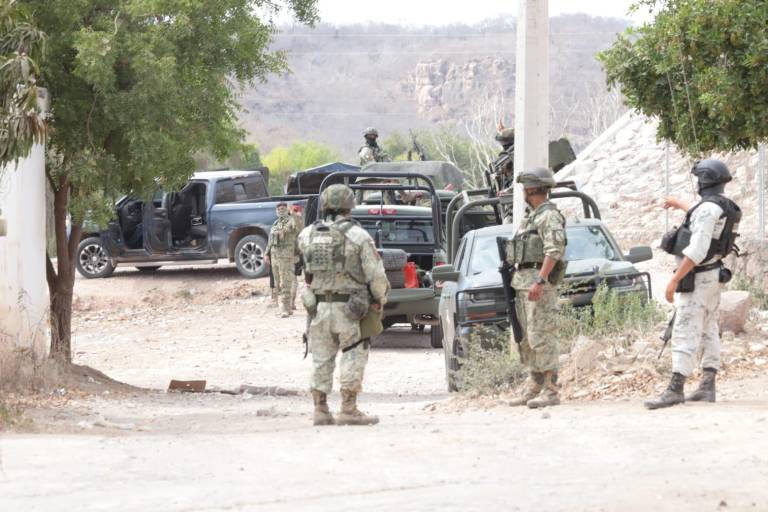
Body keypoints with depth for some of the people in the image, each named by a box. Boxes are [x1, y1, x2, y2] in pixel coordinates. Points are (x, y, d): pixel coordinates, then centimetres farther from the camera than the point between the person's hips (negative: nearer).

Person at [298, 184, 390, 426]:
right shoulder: (358, 236, -10)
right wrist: (379, 299, 9)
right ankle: (348, 410, -2)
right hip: (348, 307, -4)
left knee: (321, 359, 12)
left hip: (317, 306, 4)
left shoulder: (307, 235, 2)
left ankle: (320, 410, 13)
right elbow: (376, 274, -9)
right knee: (354, 356, 3)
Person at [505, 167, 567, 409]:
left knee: (541, 336, -13)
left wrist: (539, 281, -27)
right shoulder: (530, 216, 20)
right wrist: (519, 280, 18)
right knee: (528, 338, 12)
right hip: (523, 280, 10)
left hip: (539, 280, -10)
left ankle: (550, 391, -14)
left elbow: (553, 251, -20)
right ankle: (533, 388, 17)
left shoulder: (549, 216, -11)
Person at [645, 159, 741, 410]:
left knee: (684, 335, -12)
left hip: (695, 279, -10)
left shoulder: (709, 207, -21)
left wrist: (674, 280, -25)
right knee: (708, 333, 12)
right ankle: (707, 387, 13)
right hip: (712, 276, 10)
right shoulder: (725, 207, 9)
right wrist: (679, 204, 50)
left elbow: (697, 251, -27)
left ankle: (675, 390, -16)